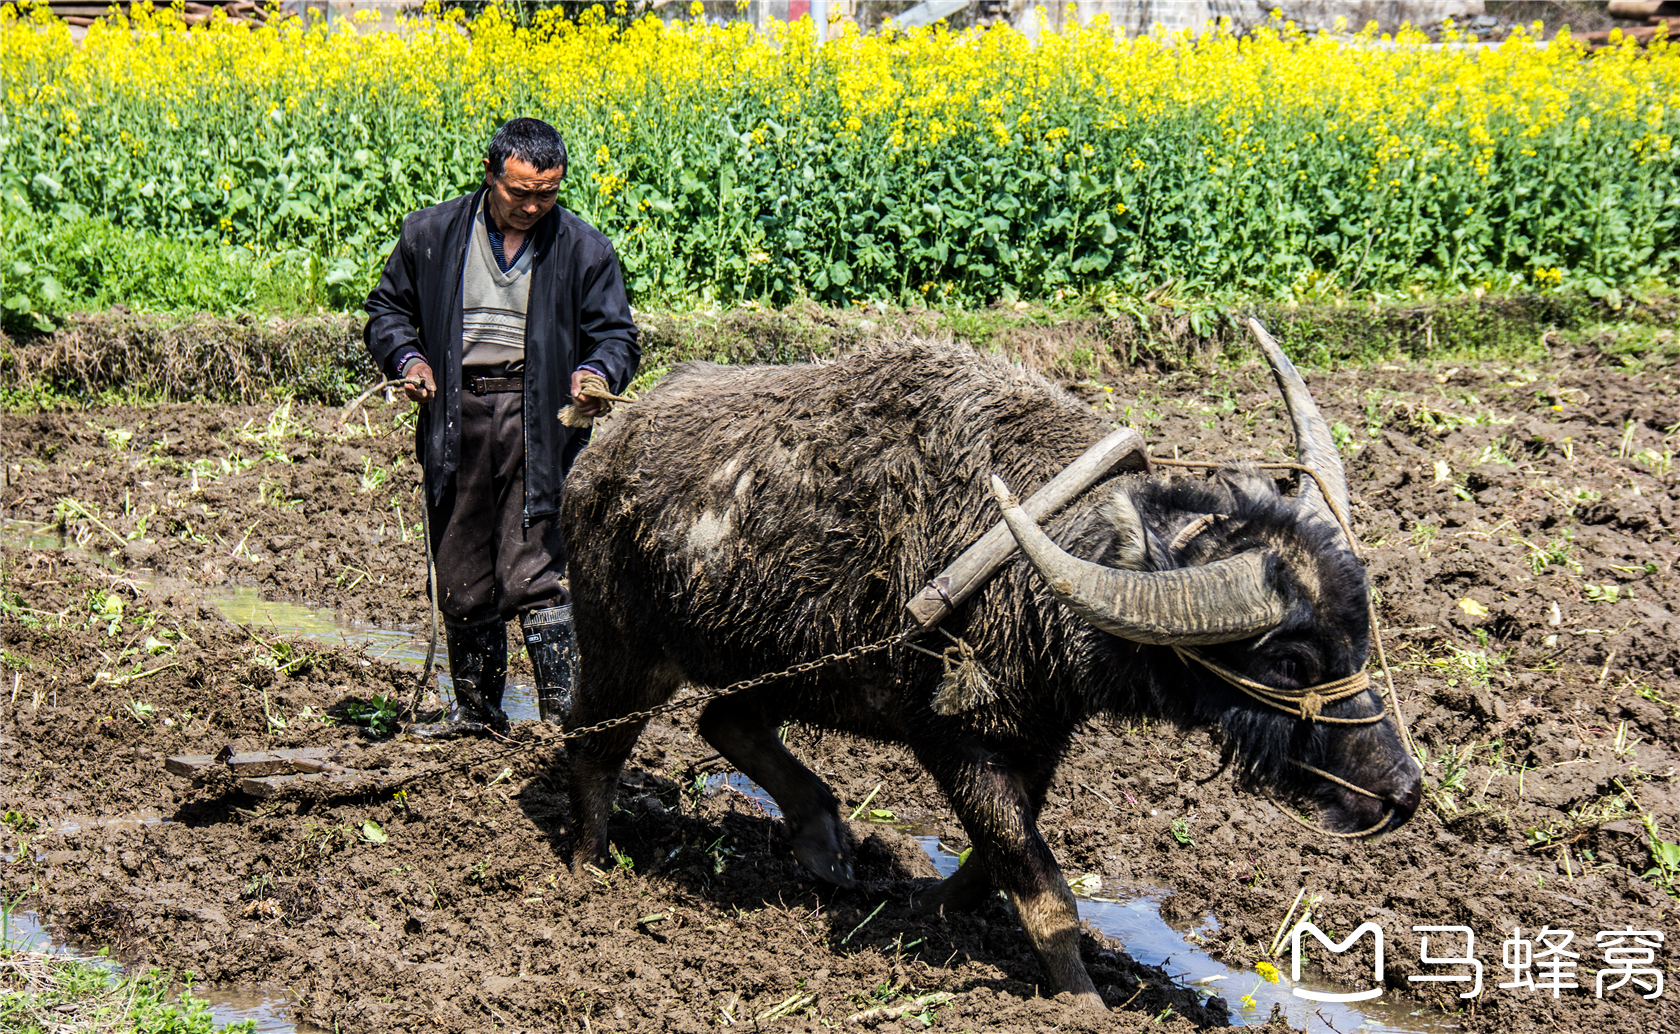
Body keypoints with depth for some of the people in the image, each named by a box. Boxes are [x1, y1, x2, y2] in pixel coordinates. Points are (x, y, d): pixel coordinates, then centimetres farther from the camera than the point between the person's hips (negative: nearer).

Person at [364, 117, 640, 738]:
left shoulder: (583, 249, 2)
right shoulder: (431, 235, 6)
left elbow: (616, 334, 6)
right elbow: (386, 311, 17)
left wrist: (597, 373, -17)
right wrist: (405, 357, -4)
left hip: (539, 426, -3)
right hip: (455, 421, 3)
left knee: (532, 577, -11)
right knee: (461, 581, 11)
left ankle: (563, 713, -4)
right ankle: (475, 711, 26)